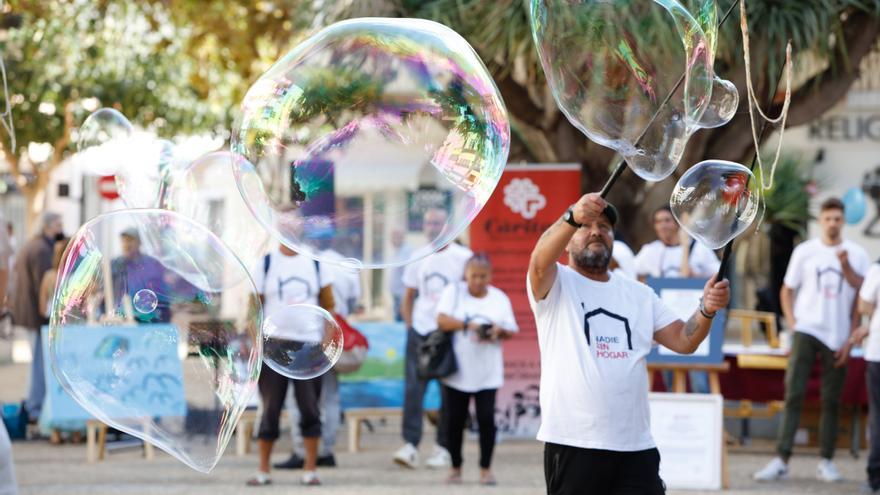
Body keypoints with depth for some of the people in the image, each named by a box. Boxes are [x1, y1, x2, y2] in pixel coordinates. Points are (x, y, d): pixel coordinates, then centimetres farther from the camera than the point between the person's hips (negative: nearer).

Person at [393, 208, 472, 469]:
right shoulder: (418, 259, 9)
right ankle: (410, 445, -9)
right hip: (420, 330, 3)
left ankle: (443, 448, 10)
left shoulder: (462, 257, -3)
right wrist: (409, 326, 5)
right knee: (412, 388, -7)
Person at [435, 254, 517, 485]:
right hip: (457, 370, -1)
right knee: (455, 419, 4)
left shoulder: (500, 298, 7)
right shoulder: (453, 291, 1)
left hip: (487, 373, 1)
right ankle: (455, 467, 17)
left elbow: (511, 331, 11)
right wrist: (467, 324, -26)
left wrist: (499, 331, -12)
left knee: (486, 418, -5)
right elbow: (442, 320, -12)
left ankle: (486, 468, 4)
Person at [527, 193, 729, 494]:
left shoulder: (639, 294, 19)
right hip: (573, 444, -4)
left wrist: (706, 310, -12)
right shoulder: (556, 284, 3)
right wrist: (572, 217, -39)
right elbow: (540, 262, -20)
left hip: (636, 446, 4)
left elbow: (683, 340, 10)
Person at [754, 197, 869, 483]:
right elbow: (787, 291, 9)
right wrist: (792, 323, 0)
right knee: (793, 393, -8)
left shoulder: (856, 254, 4)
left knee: (831, 400, 4)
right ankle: (781, 461, -10)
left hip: (837, 337, 0)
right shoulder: (804, 251, 4)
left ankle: (826, 461, 12)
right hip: (806, 331, 0)